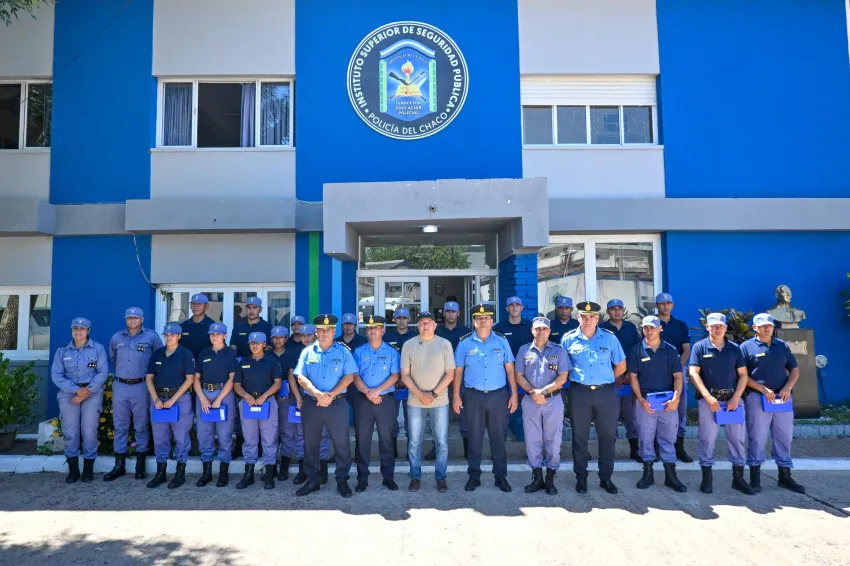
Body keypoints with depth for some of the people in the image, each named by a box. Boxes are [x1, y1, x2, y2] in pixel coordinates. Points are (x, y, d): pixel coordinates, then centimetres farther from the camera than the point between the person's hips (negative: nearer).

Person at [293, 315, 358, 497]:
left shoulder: (343, 351, 1)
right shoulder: (308, 352, 5)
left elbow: (349, 376, -6)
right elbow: (301, 377, -3)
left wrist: (331, 395, -15)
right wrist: (318, 394, -17)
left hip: (337, 403, -2)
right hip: (311, 403, 2)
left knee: (341, 443, 2)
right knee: (310, 443, 10)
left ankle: (342, 480, 15)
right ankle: (312, 480, 24)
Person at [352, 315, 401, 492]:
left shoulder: (391, 352, 3)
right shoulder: (359, 352, 7)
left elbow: (395, 375, -5)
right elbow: (355, 376, 0)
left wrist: (377, 390, -15)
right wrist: (368, 392, -14)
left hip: (385, 400, -1)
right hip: (363, 400, 1)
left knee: (386, 438, 5)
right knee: (362, 439, 5)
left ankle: (388, 477, 14)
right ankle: (362, 478, 14)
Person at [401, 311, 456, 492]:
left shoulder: (445, 344, -1)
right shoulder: (408, 345, 1)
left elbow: (450, 373, -2)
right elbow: (405, 375, 0)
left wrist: (434, 393, -12)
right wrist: (420, 394, -12)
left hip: (440, 401, 0)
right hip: (415, 402, 1)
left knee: (442, 442, 4)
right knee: (414, 442, 8)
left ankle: (440, 477, 18)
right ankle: (415, 477, 21)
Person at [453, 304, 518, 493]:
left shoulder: (502, 342, 3)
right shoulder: (465, 343, 1)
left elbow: (509, 369, 4)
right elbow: (458, 371, 4)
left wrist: (514, 394, -1)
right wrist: (456, 396, -1)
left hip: (498, 395, 0)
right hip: (473, 396, 0)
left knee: (498, 437, 7)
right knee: (474, 437, 7)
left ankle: (501, 475, 18)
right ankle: (474, 475, 19)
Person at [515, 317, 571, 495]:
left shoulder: (559, 350, 1)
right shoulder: (524, 350, 6)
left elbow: (562, 377, -5)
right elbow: (519, 376, 4)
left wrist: (544, 391, -15)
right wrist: (532, 392, -12)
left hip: (553, 401, -1)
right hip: (530, 401, 2)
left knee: (553, 440, 4)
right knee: (532, 440, 6)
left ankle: (550, 480, 16)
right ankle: (537, 478, 19)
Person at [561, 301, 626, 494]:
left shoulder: (609, 338, 1)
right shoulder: (569, 339, -1)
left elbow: (621, 366, 9)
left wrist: (604, 379, 9)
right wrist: (576, 379, 4)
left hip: (606, 393, 1)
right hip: (579, 393, 0)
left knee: (607, 435, 8)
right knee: (579, 436, 7)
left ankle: (605, 477, 22)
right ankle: (581, 477, 20)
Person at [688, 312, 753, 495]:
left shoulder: (735, 348, 7)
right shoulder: (700, 347, -1)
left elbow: (743, 375, 5)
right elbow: (694, 373, -7)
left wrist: (735, 398, -8)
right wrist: (708, 397, -15)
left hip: (733, 398, 3)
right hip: (709, 399, -3)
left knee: (737, 437, 7)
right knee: (707, 438, 3)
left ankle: (738, 477, 19)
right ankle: (707, 477, 12)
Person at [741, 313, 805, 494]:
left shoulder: (782, 345, 11)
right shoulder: (747, 347, -3)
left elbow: (794, 370, 12)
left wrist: (788, 387, -6)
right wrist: (763, 389, -16)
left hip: (782, 398, 4)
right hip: (757, 398, -4)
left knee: (784, 437, 10)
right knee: (757, 438, 1)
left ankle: (785, 476, 23)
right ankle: (755, 477, 10)